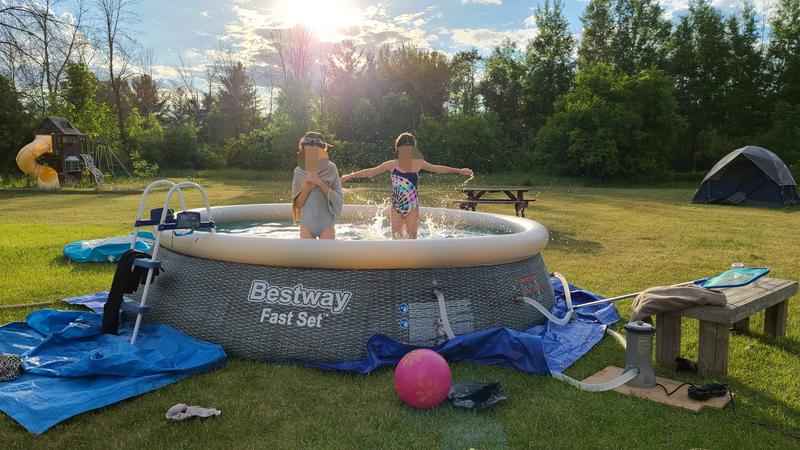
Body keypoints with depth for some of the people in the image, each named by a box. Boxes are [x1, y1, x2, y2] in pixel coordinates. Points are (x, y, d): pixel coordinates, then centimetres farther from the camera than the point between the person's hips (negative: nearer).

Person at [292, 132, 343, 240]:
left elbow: (339, 199, -9)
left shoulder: (330, 168, -5)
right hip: (307, 224, 2)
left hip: (327, 224, -2)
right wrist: (307, 188, -14)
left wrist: (320, 183, -18)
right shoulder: (299, 171, 1)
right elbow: (297, 204, 3)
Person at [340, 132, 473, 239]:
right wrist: (350, 176, 1)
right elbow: (371, 172, 3)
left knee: (411, 238, 3)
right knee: (397, 238, 5)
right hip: (396, 207, 1)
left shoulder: (418, 163, -2)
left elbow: (438, 169, 3)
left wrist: (459, 170, 0)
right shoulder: (391, 165, -2)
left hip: (412, 207, -1)